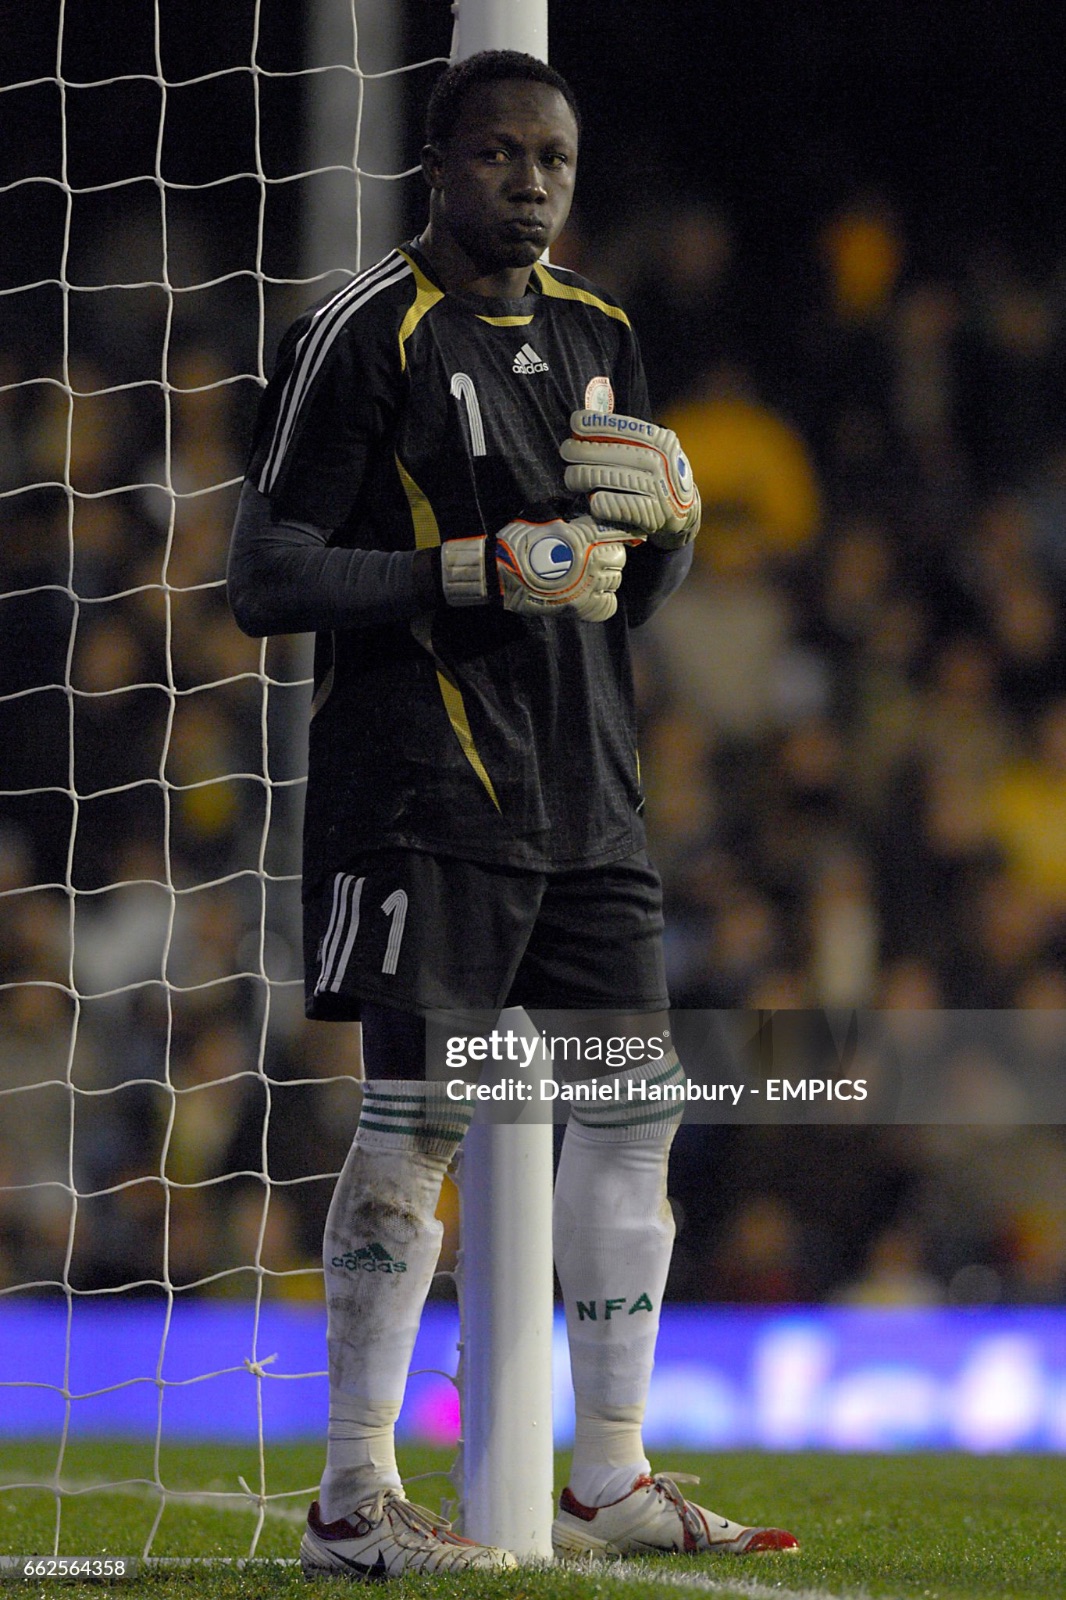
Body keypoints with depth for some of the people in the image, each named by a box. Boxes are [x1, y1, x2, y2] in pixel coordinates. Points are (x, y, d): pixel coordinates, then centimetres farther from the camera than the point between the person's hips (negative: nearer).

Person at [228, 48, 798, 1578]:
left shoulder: (596, 335, 16)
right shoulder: (365, 332, -7)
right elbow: (265, 574, -12)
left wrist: (668, 515, 0)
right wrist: (475, 574, -20)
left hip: (586, 791, 8)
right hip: (423, 790, -8)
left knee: (633, 1108, 6)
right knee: (416, 1118, -12)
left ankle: (610, 1480, 15)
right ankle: (353, 1497, -9)